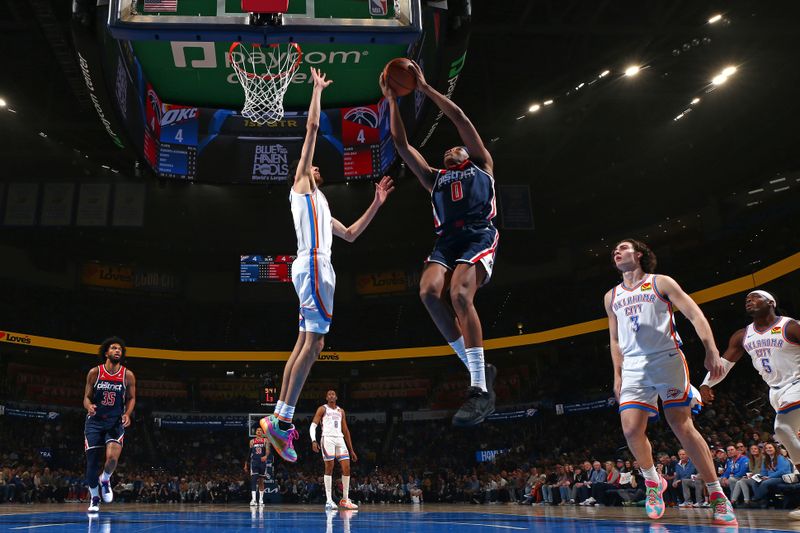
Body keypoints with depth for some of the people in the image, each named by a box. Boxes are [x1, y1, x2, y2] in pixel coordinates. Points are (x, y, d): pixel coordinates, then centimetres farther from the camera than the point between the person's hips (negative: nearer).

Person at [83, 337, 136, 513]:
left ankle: (105, 480, 12)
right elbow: (87, 397, 3)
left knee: (112, 457, -23)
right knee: (92, 462, 2)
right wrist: (89, 406, -20)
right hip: (95, 421, 1)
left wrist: (127, 414, -10)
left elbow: (131, 398, 8)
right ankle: (94, 498, 26)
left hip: (115, 422, -1)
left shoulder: (128, 375, -3)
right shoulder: (94, 372, -3)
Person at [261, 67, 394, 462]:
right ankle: (284, 419, -15)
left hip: (312, 266, 10)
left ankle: (278, 419, 4)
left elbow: (350, 234, 34)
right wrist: (318, 90, 11)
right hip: (313, 264, -10)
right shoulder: (301, 182, 9)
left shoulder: (316, 203, 32)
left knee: (305, 344, 5)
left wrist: (376, 203, 30)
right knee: (314, 342, -15)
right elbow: (312, 127, 2)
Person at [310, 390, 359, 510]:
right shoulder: (322, 409, 6)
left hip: (340, 439, 5)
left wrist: (351, 450, 17)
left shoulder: (341, 411, 21)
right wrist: (313, 440, -21)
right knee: (329, 468, -8)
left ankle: (345, 500, 6)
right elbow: (313, 426, -3)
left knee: (346, 468, -3)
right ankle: (329, 500, -5)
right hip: (328, 438, -5)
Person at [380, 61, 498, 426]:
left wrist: (425, 88, 22)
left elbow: (459, 117, 18)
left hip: (479, 235, -4)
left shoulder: (481, 165, 24)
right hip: (447, 239, 4)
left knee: (459, 294, -28)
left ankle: (481, 389, -29)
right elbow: (400, 143, 31)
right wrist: (392, 100, 30)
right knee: (429, 291, -25)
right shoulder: (434, 178, 34)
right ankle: (476, 368, -14)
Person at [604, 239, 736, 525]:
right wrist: (617, 376, 14)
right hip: (633, 368, 3)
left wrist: (711, 352, -14)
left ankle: (718, 495, 1)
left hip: (667, 360, -3)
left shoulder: (661, 283, 6)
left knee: (683, 427, -9)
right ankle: (653, 481, 15)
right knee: (631, 430, -11)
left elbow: (695, 315, -1)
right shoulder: (611, 297, 18)